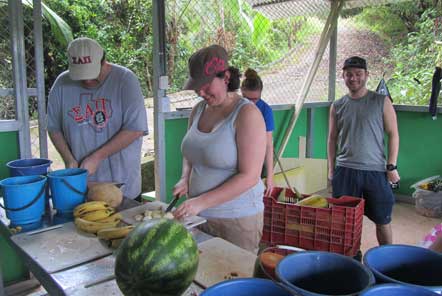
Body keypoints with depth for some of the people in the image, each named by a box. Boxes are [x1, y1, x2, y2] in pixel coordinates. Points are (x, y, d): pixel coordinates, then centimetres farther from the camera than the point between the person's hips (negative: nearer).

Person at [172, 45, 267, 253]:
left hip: (237, 220, -5)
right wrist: (185, 178, 1)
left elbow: (249, 177, -20)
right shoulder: (199, 110, 5)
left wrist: (202, 201, -23)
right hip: (199, 215, 6)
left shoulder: (247, 114, -15)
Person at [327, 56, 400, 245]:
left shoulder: (381, 102, 0)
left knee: (382, 220, 7)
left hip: (376, 170, -2)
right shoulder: (337, 106, 6)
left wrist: (392, 166, -6)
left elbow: (393, 135, 0)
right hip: (345, 171, 2)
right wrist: (331, 168, 7)